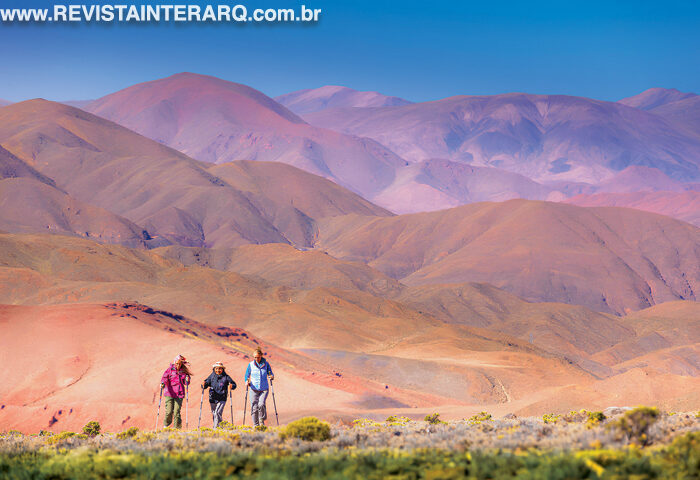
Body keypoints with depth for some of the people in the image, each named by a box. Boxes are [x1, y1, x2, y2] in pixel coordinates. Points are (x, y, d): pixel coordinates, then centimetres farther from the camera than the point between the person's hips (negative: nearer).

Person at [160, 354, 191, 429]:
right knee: (169, 411, -5)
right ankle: (166, 425, 18)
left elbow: (186, 383, 13)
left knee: (176, 412, -5)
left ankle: (177, 427, 8)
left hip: (179, 395, 1)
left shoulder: (184, 371, 7)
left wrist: (187, 380, -9)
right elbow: (164, 377, -7)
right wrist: (162, 383, -27)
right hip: (169, 394, -1)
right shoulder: (170, 369, 2)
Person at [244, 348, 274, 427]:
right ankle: (255, 424, 10)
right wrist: (247, 381, -12)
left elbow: (270, 374, 9)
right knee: (254, 407, -3)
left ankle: (262, 421, 3)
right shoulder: (251, 365, 1)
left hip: (264, 389, -1)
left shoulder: (266, 364, 1)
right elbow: (247, 375, 8)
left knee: (261, 404, -19)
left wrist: (271, 376, -14)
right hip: (254, 389, 1)